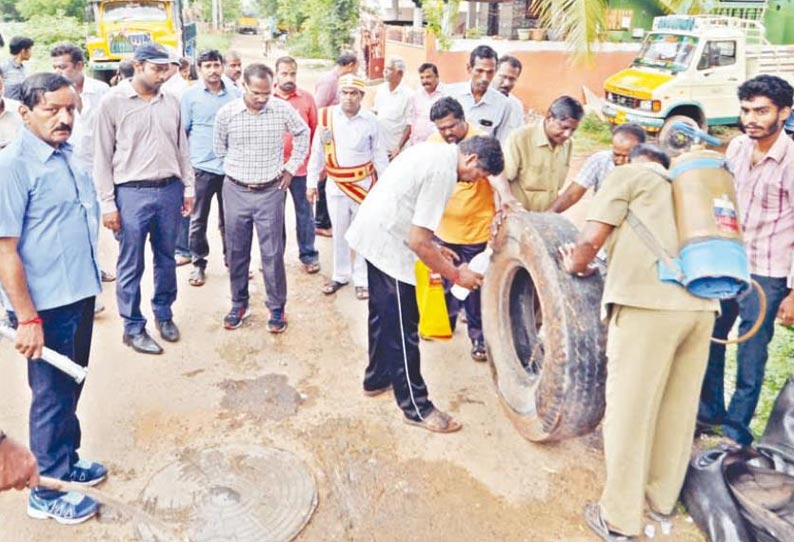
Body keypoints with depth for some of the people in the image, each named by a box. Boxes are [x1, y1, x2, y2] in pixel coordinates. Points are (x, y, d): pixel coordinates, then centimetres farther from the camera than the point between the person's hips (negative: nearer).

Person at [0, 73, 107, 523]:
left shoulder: (68, 155, 7)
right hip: (46, 304, -7)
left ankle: (67, 460, 40)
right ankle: (48, 492, 25)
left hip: (79, 294, 7)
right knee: (52, 396, 7)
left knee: (71, 388, 21)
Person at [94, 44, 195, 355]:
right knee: (131, 265, 5)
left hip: (169, 190, 4)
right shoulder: (113, 101, -6)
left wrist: (188, 188, 10)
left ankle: (164, 314, 32)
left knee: (166, 258, 15)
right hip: (132, 193, -4)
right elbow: (102, 156, -5)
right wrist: (107, 203, -8)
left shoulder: (171, 102, 7)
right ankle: (133, 327, 17)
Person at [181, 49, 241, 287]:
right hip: (202, 167, -1)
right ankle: (198, 264, 18)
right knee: (198, 220, 6)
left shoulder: (235, 94, 5)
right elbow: (182, 132, 3)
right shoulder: (190, 95, 0)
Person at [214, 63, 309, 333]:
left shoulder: (283, 110, -8)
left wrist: (290, 168, 7)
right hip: (235, 191, 1)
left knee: (272, 253, 1)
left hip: (271, 191, -1)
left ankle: (277, 307, 15)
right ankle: (239, 303, 27)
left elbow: (303, 134, 10)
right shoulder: (226, 113, -6)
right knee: (236, 252, 10)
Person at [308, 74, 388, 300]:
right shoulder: (327, 116, -5)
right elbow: (317, 152, 2)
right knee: (339, 233, 13)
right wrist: (311, 182, 2)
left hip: (364, 184, -1)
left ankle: (362, 279, 18)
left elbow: (379, 155, 0)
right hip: (336, 185, 1)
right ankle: (340, 275, 28)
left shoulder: (370, 120, -6)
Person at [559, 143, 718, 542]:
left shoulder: (628, 176, 13)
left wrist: (574, 266, 25)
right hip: (701, 306, 7)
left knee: (630, 411, 2)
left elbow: (589, 242, 4)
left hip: (648, 304, -7)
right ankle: (662, 497, 34)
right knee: (679, 408, 18)